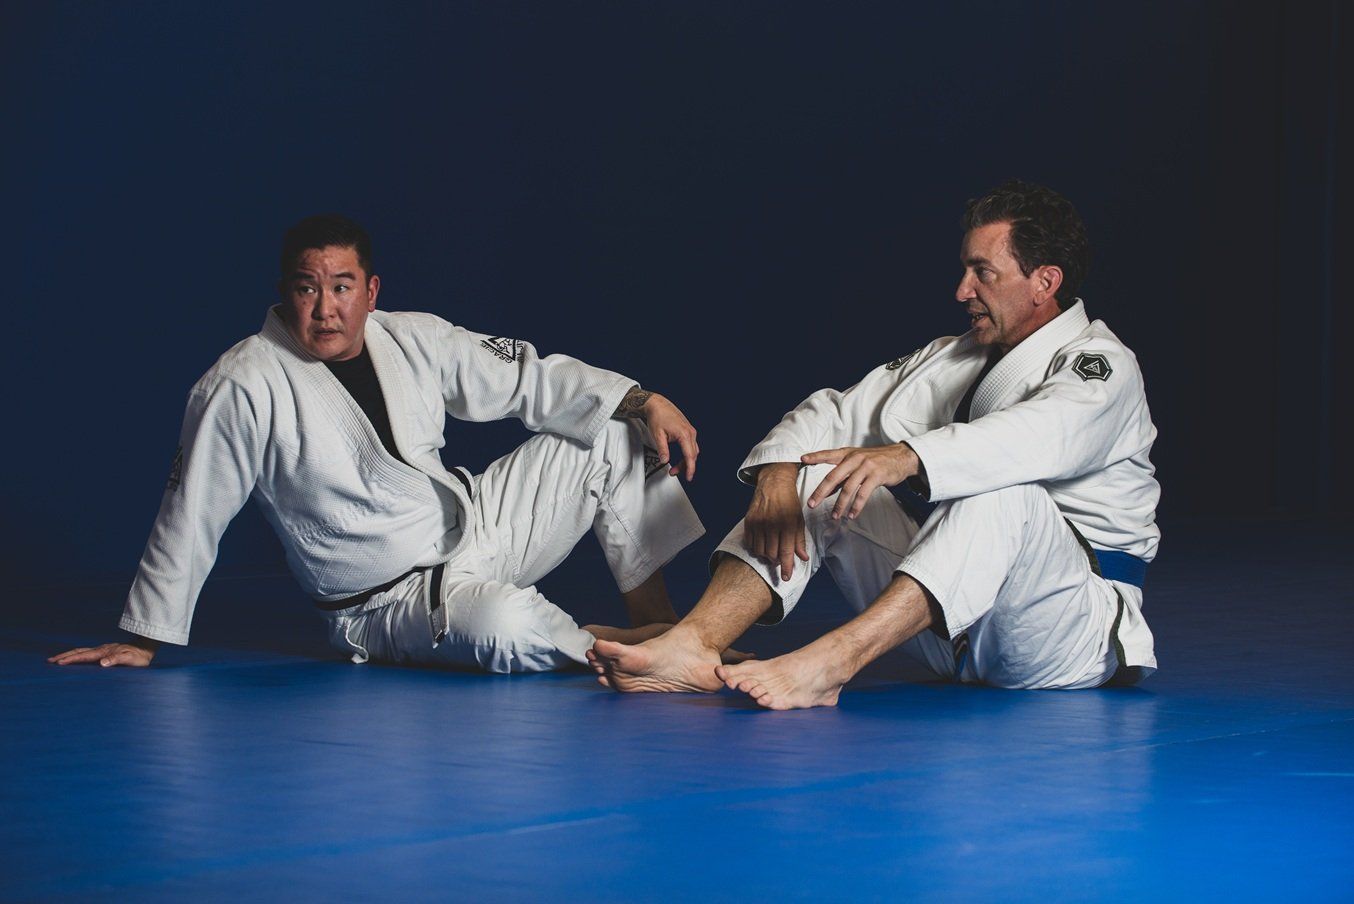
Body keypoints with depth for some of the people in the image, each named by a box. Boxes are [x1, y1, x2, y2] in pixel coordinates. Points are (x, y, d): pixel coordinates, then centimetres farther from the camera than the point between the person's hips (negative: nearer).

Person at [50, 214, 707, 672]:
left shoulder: (415, 341, -1)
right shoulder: (242, 390, -17)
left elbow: (531, 379, 5)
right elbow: (190, 518, -11)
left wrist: (642, 403, -6)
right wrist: (144, 637, -5)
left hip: (477, 525, 7)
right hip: (390, 599, -7)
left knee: (616, 435, 1)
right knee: (507, 630, -38)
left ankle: (656, 623, 8)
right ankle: (613, 650, -7)